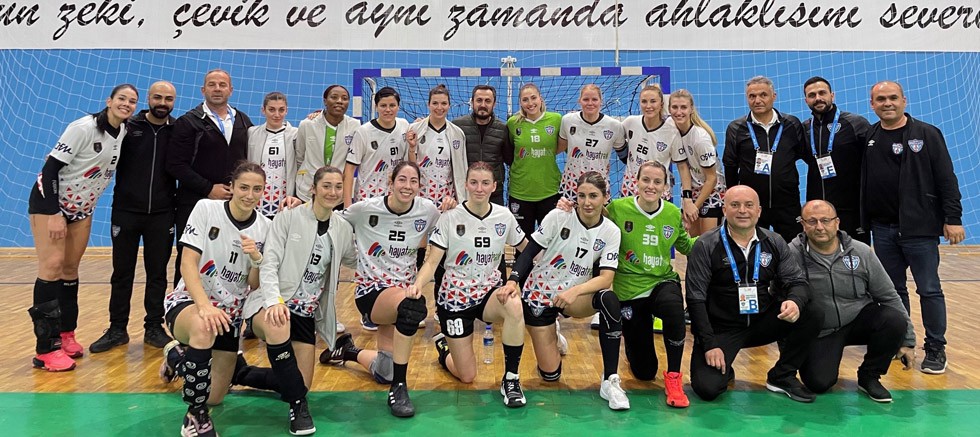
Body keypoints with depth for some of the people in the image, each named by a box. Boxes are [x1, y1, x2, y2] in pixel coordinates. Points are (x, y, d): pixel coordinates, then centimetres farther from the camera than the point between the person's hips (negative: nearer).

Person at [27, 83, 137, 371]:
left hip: (83, 208, 7)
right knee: (52, 266, -13)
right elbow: (51, 167, -21)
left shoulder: (123, 131, 1)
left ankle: (65, 334, 17)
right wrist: (54, 214, -24)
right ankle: (46, 349, -12)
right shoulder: (84, 128, -20)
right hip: (50, 200, -7)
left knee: (71, 269, 7)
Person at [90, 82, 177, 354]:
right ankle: (117, 330, 17)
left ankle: (154, 328, 18)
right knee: (122, 272, 7)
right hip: (126, 211, 0)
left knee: (158, 273, 7)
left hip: (162, 214, 1)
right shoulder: (128, 127, 0)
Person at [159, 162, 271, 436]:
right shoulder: (206, 208, -11)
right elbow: (187, 263, -17)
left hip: (229, 312, 4)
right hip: (188, 301, -4)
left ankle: (178, 355, 37)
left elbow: (255, 285, -1)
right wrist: (204, 305, -32)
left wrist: (256, 259, -23)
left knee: (213, 398, 4)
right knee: (203, 327, -42)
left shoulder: (264, 228, -2)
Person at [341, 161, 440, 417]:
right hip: (371, 291, -5)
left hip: (404, 288, 5)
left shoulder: (427, 211, -5)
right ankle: (398, 390, -26)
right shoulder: (366, 209, -12)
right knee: (411, 303, -40)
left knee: (384, 373, 9)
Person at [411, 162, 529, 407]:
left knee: (514, 306, -36)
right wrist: (418, 284, -34)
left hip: (489, 292, 2)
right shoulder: (450, 217, -10)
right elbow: (432, 261, -14)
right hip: (455, 297, -2)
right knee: (466, 376, -1)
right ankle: (443, 346, 34)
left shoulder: (504, 216, -3)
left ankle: (510, 379, -18)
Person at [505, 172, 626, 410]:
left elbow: (606, 278, -18)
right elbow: (529, 251, -12)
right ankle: (549, 337, 33)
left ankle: (610, 381, -24)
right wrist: (512, 281, -28)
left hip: (574, 296, 1)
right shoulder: (558, 217, -14)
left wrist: (575, 291, -35)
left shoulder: (611, 232, -9)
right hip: (540, 295, -1)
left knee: (609, 300, -34)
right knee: (550, 374, -3)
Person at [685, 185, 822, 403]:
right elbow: (696, 299, -11)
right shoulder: (706, 245, -9)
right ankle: (724, 369, 15)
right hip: (721, 328, -4)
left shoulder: (774, 242, 3)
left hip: (763, 322, 4)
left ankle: (782, 376, 2)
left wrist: (795, 301, -23)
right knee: (707, 388, -23)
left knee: (813, 315, -18)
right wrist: (709, 344, -17)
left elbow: (797, 281, 3)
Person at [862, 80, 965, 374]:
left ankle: (936, 349, 12)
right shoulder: (867, 138, 7)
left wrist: (953, 218, -11)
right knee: (892, 289, 12)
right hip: (882, 229, 4)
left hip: (920, 228, -4)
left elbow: (946, 179, -5)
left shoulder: (927, 134, -3)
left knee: (929, 290, 1)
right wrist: (863, 222, 6)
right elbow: (860, 182, 9)